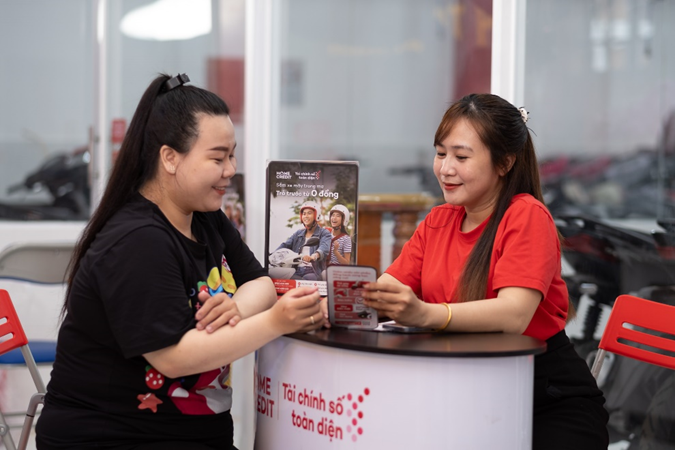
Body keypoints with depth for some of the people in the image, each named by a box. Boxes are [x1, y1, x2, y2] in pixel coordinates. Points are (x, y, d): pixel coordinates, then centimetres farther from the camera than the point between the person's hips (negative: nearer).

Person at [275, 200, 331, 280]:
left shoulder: (324, 233, 9)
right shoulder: (298, 233, 26)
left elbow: (324, 248, -13)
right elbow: (285, 245, 11)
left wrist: (314, 256, -38)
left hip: (313, 272, -3)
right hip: (297, 272, 3)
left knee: (308, 278, -38)